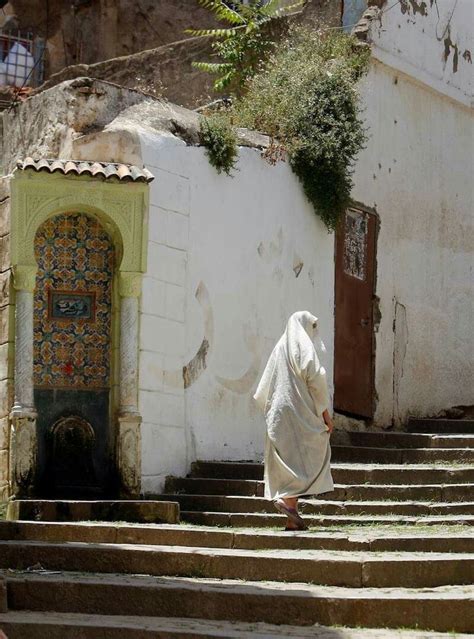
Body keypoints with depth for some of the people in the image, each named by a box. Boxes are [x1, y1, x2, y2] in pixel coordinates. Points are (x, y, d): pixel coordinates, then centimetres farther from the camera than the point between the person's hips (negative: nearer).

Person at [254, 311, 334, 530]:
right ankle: (288, 499, -20)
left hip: (279, 413, 8)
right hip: (300, 410, -7)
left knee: (288, 460, 7)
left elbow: (264, 388, 19)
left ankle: (292, 518, 4)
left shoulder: (280, 347, 19)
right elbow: (314, 379, -13)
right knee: (310, 458, -3)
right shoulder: (303, 346, -3)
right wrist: (325, 413, -11)